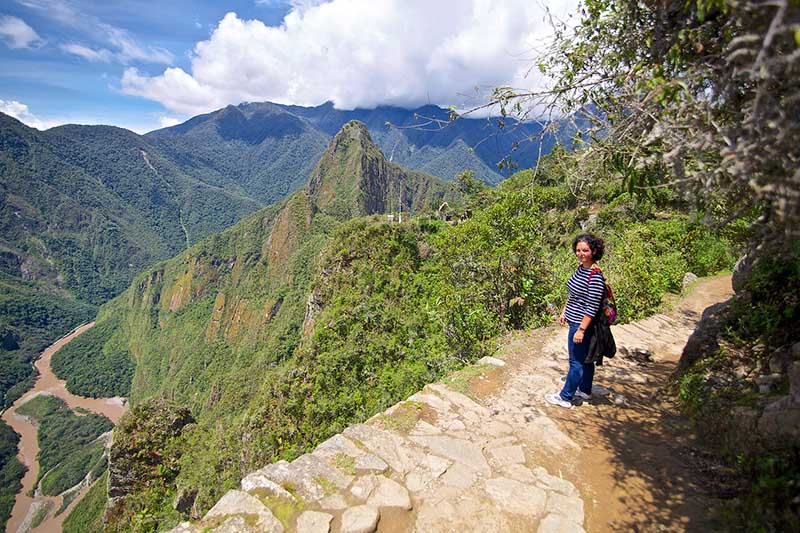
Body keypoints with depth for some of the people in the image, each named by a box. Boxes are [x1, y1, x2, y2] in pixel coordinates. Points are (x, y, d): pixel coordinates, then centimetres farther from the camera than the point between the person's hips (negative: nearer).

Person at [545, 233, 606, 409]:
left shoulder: (595, 276, -23)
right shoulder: (581, 268, 4)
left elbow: (592, 308, -23)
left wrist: (581, 329, -22)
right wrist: (564, 312, 18)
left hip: (582, 324, -9)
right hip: (575, 321, 9)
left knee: (577, 362, 4)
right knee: (585, 359, 22)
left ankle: (565, 397, 15)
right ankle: (585, 390, 37)